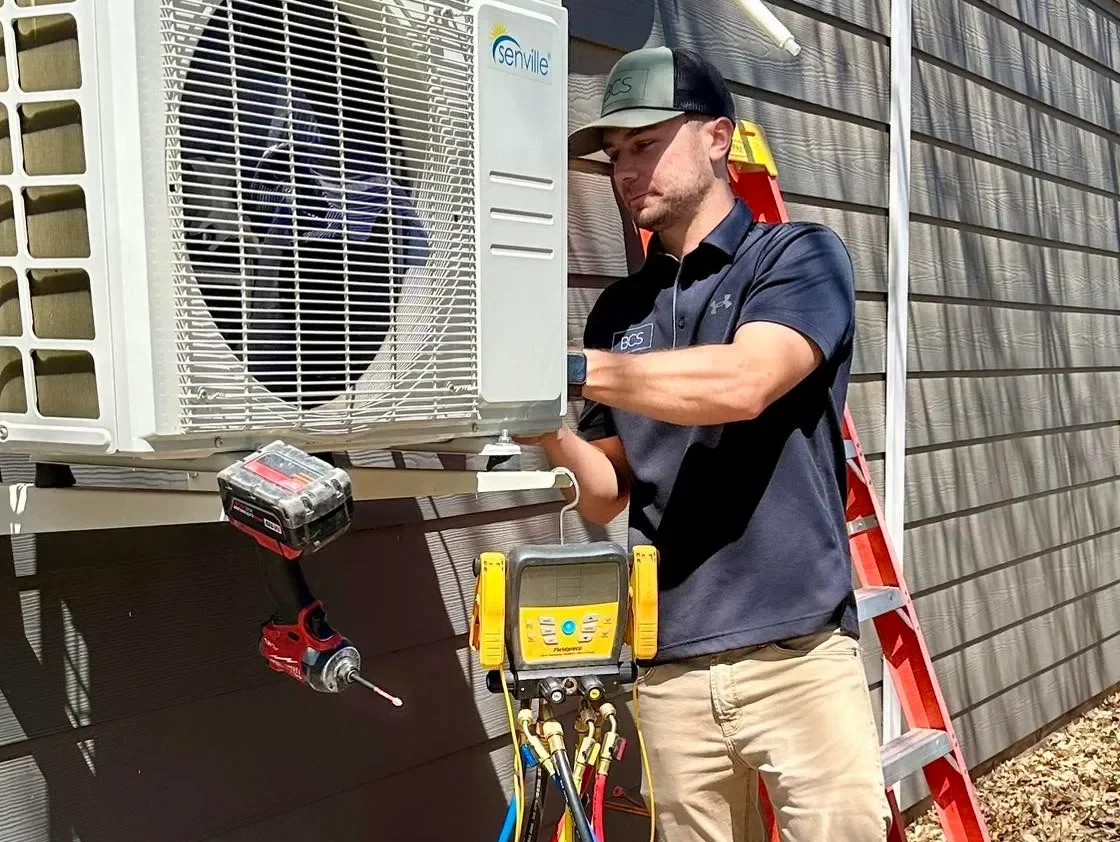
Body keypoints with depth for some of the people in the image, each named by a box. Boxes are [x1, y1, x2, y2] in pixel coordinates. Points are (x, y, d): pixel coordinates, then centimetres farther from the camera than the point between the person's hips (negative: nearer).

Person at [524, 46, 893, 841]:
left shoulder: (800, 255, -1)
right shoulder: (619, 308, 12)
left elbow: (744, 383, -21)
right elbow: (608, 497, 10)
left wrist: (570, 369, -23)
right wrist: (550, 430, -10)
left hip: (798, 653, -4)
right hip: (669, 665, 4)